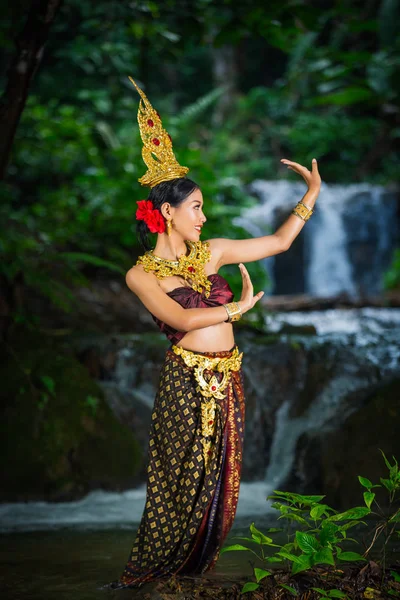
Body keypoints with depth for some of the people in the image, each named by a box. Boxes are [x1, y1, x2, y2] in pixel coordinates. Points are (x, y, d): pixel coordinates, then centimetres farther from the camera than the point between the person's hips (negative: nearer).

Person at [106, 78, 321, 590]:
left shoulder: (211, 253, 10)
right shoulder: (141, 274, -5)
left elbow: (278, 242, 15)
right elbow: (181, 319, -19)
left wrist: (312, 193, 12)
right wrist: (237, 308, -12)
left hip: (227, 380, 6)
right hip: (186, 381, -5)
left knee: (219, 481, 7)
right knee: (182, 484, -2)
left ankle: (195, 573, 18)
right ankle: (146, 577, 10)